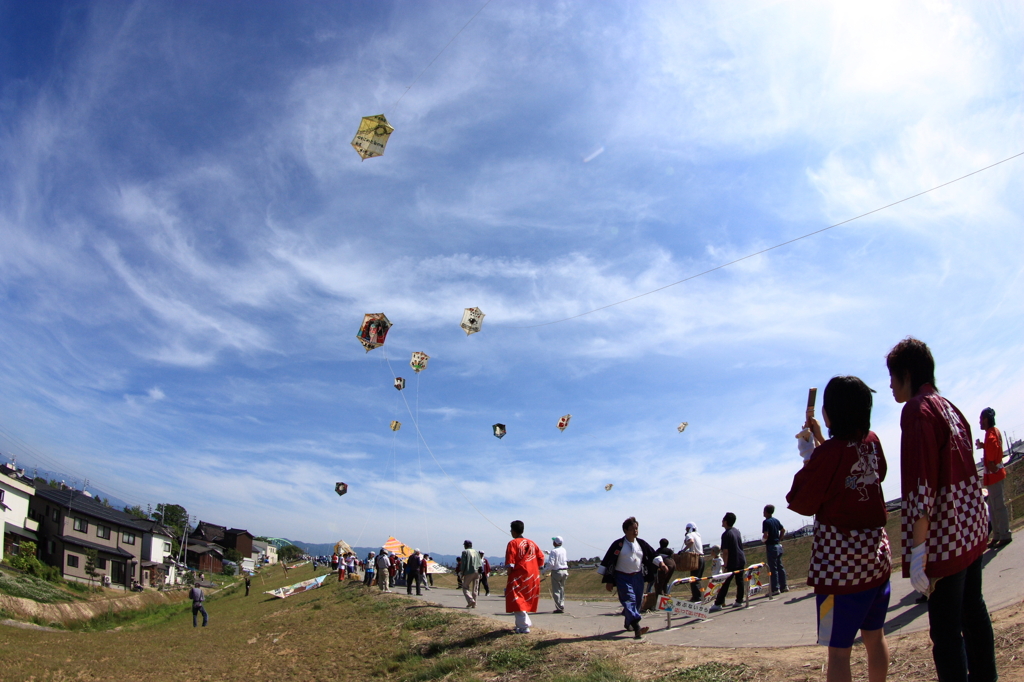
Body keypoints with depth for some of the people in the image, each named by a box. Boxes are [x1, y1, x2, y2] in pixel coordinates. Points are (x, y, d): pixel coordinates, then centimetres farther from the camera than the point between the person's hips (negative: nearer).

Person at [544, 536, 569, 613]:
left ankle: (559, 608, -4)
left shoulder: (554, 551, -17)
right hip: (564, 571, 7)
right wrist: (549, 553, 35)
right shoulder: (563, 550, 5)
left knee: (556, 591, 0)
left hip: (556, 572, -7)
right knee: (562, 590, 17)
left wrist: (545, 570, -8)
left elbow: (551, 563, -22)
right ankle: (562, 606, 19)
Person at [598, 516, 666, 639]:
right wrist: (608, 581, -10)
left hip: (638, 577, 6)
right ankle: (637, 628, -32)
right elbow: (607, 562, -9)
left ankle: (628, 623, 32)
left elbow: (653, 554, 14)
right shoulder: (618, 545, -10)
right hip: (623, 577, -6)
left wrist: (661, 563, -6)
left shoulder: (641, 543, 5)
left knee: (637, 601, 10)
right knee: (629, 600, -19)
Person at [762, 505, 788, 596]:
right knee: (780, 566, 13)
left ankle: (775, 589, -2)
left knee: (773, 568, -4)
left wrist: (763, 540, -3)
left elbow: (766, 535, -22)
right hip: (778, 546, 7)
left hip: (771, 547, -7)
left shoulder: (766, 522, -15)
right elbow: (783, 530, 18)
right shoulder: (776, 520, 9)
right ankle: (784, 586, 17)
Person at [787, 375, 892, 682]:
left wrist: (806, 459, -2)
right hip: (876, 553, 7)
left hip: (840, 559, -7)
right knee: (874, 636, 21)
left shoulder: (828, 452, -18)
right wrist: (820, 441, 16)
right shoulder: (872, 442, 1)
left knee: (839, 649, 2)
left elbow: (802, 503, -10)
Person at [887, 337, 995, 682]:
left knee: (946, 629, -4)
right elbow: (963, 470, 17)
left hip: (943, 538, -9)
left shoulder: (917, 409, -14)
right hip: (972, 531, 9)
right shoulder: (950, 407, 13)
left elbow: (920, 483, -21)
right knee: (973, 613, 19)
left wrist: (918, 549, -22)